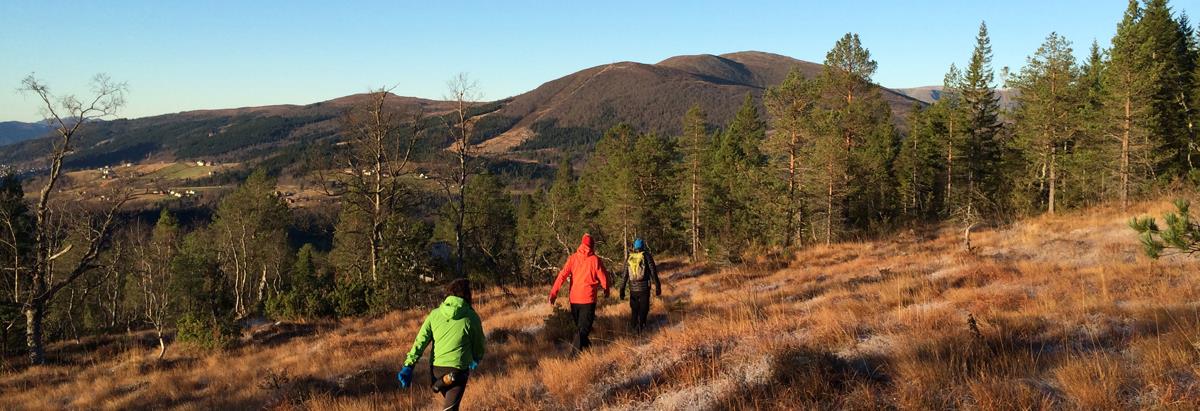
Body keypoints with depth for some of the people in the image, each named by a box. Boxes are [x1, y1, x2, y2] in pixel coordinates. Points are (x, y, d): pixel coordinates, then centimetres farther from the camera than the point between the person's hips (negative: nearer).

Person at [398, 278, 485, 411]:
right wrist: (476, 360, 29)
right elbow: (479, 344, 7)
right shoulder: (471, 317, -5)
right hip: (457, 370, -5)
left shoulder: (435, 314, 4)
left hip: (436, 367, 5)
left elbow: (420, 340, -3)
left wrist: (408, 366, -5)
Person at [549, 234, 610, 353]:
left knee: (579, 324, 21)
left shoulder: (572, 258, 0)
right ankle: (576, 352, -17)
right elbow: (603, 277, 0)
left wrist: (554, 292, -11)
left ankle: (585, 346, 35)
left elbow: (562, 275, -9)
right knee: (584, 327, -2)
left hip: (574, 298, 4)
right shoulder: (595, 259, -7)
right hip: (588, 298, -3)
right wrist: (606, 290, 20)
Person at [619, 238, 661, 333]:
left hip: (633, 288, 3)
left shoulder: (629, 258, 6)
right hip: (644, 287, -3)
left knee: (634, 309, 16)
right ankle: (640, 326, -8)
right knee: (643, 309, 5)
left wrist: (622, 290, 9)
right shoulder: (647, 256, -2)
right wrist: (657, 287, -1)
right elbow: (653, 272, -5)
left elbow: (625, 275, 5)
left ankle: (633, 327, 15)